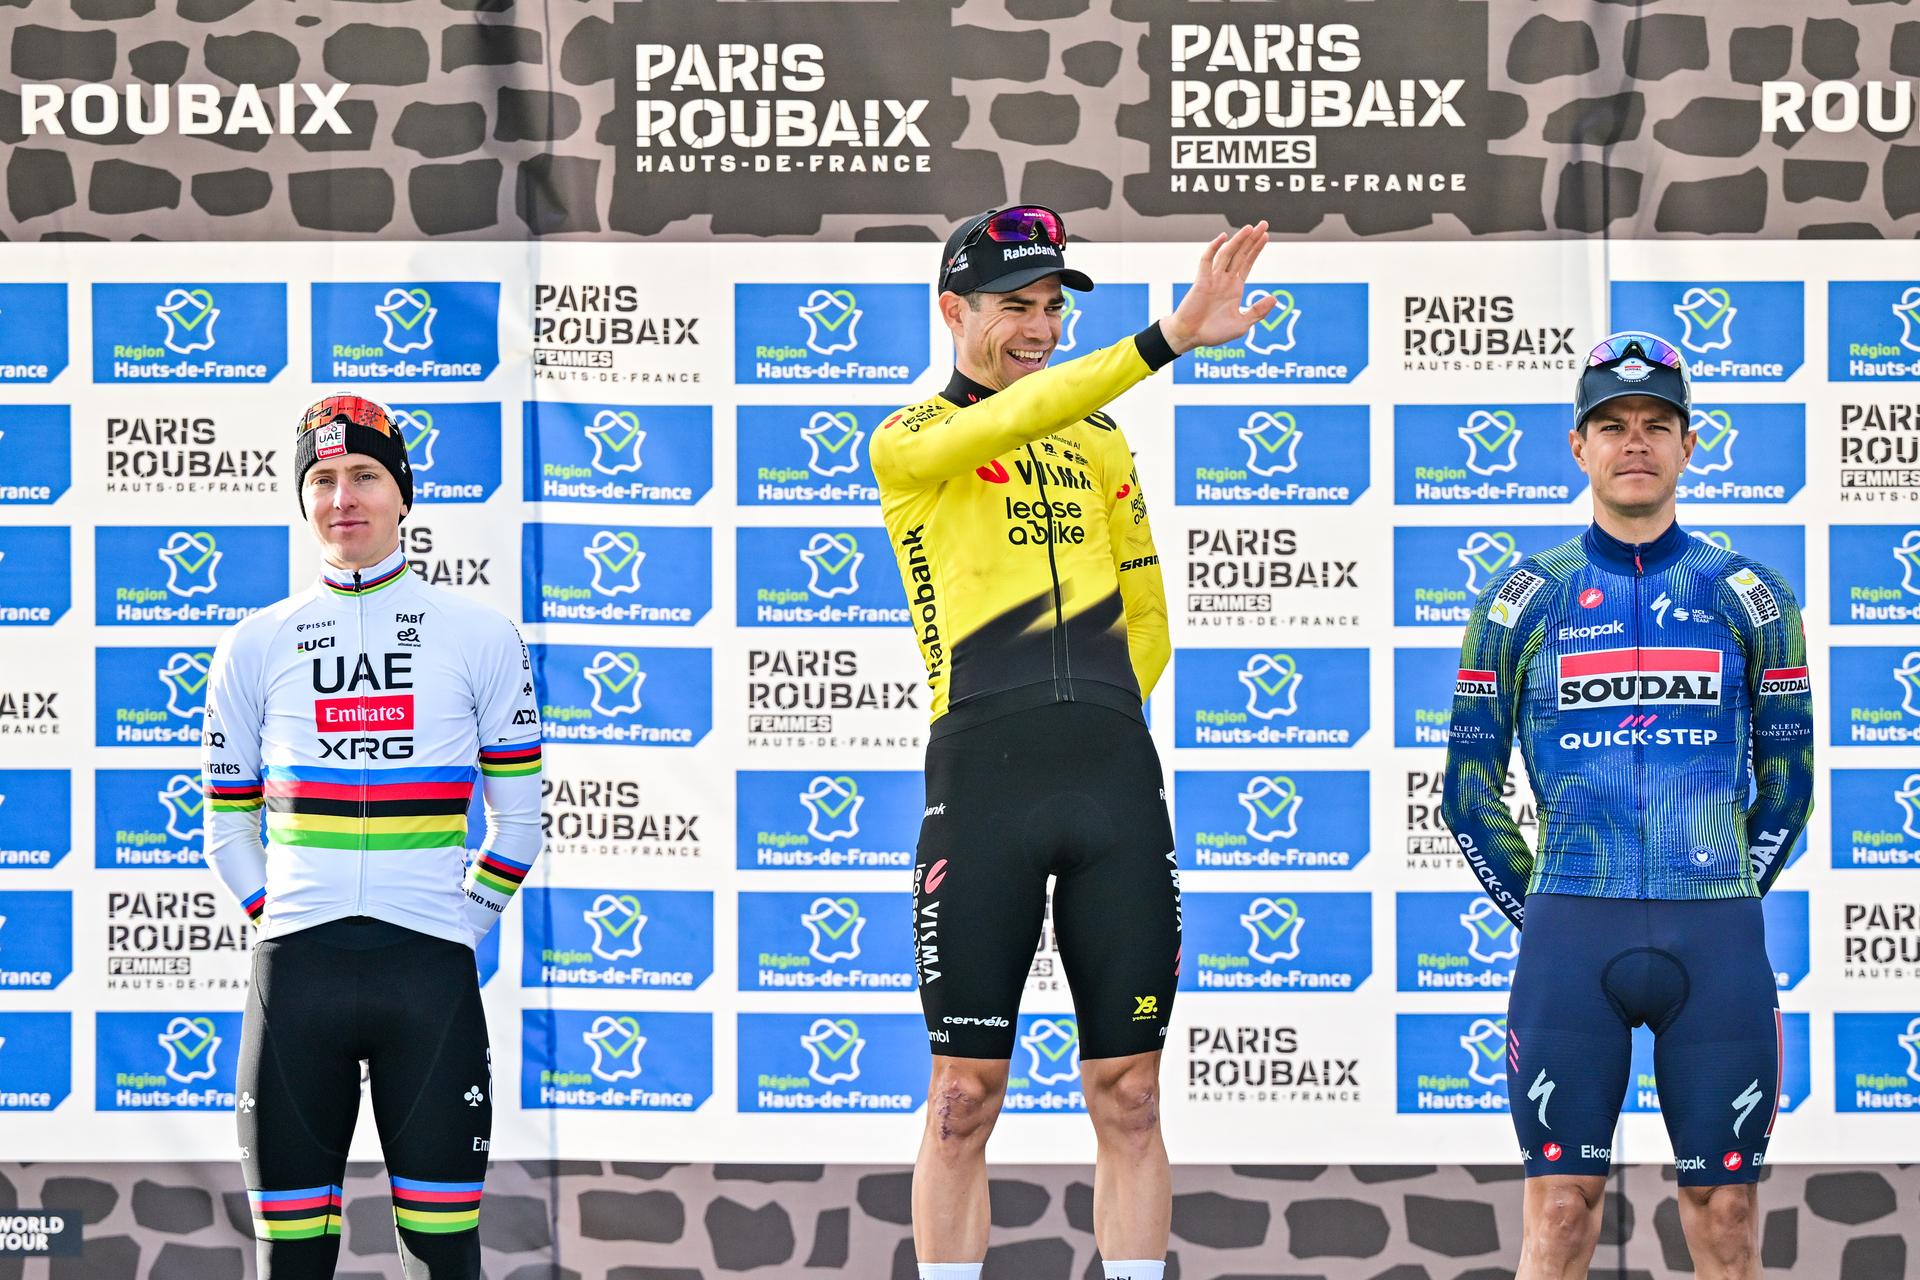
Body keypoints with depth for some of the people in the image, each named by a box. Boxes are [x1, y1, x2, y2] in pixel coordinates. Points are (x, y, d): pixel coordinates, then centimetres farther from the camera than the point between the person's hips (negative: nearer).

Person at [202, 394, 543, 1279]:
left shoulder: (480, 636, 6)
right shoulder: (255, 647, 9)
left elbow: (518, 816, 10)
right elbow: (228, 828, 15)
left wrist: (463, 925, 4)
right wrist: (277, 920, 4)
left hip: (430, 974, -1)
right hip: (296, 972, 1)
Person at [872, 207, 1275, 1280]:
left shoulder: (1102, 442, 19)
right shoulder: (910, 442, 4)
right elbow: (1013, 419, -18)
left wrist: (1094, 722, 8)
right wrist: (1169, 338, -28)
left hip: (1117, 779, 4)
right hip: (980, 777, -4)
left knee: (1129, 1093, 3)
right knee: (966, 1094, -2)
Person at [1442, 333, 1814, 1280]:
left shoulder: (1749, 596, 9)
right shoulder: (1524, 599, 8)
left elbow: (1788, 783, 16)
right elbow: (1469, 794, 12)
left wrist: (1726, 902, 9)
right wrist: (1540, 916, 7)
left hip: (1718, 943, 0)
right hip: (1569, 944, 0)